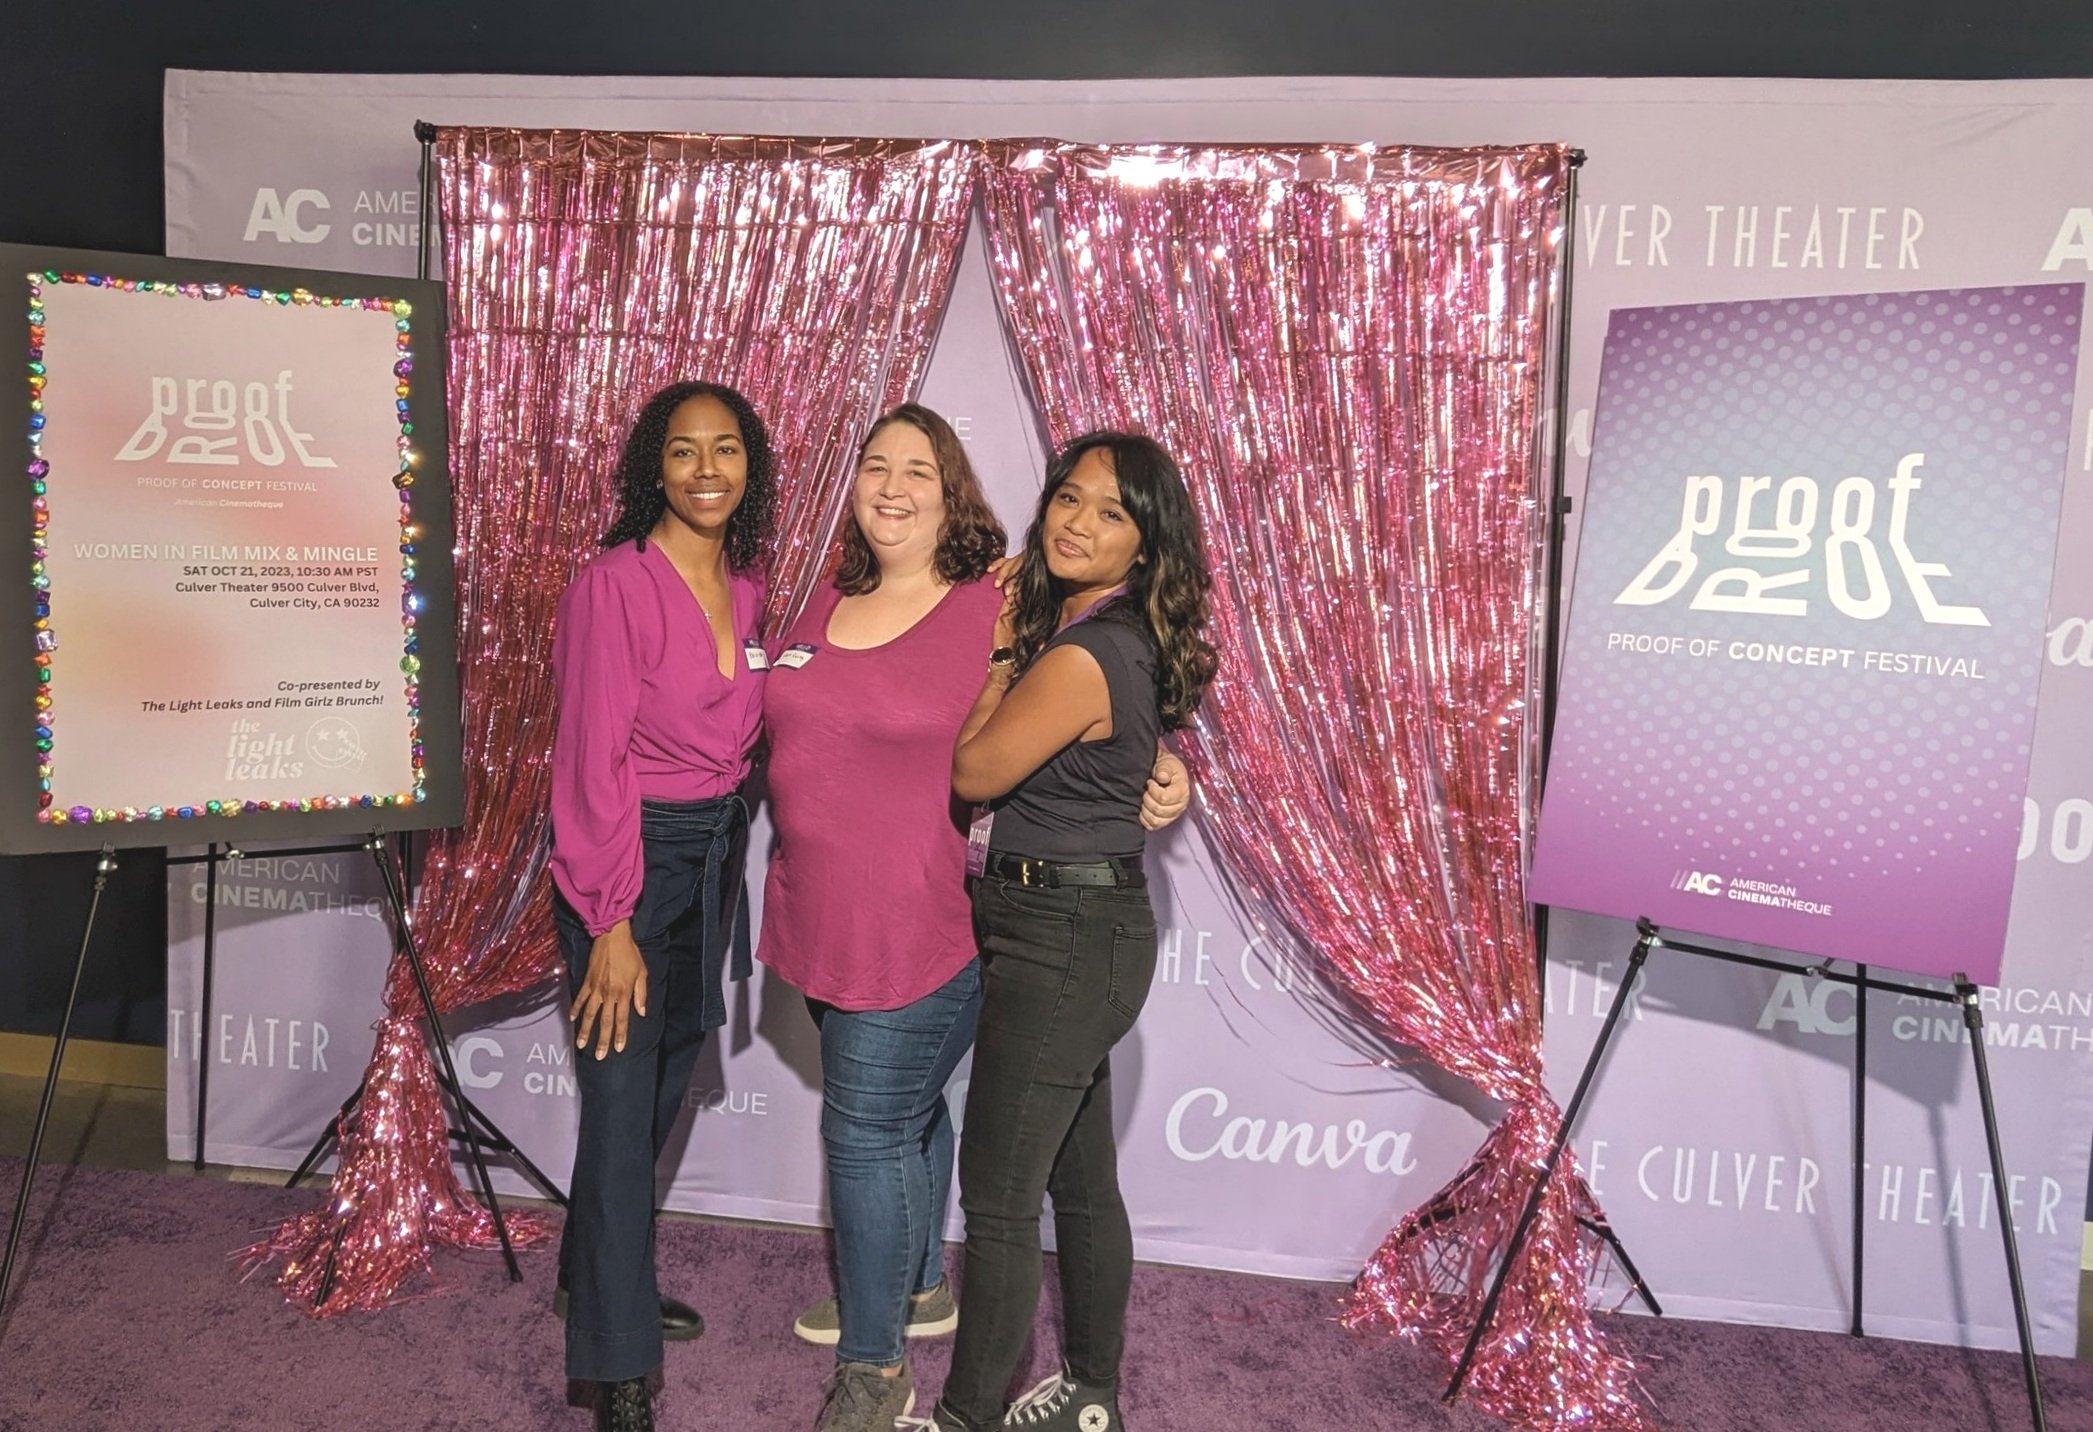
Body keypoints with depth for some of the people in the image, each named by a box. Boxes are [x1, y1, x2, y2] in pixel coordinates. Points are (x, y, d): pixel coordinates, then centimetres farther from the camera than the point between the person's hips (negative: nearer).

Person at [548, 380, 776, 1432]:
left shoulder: (746, 588, 5)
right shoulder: (615, 585, -15)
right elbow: (594, 760, -17)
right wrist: (612, 925, -18)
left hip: (716, 851, 7)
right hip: (627, 859, -7)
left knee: (665, 1086, 19)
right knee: (622, 1108, -2)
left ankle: (597, 1282, 42)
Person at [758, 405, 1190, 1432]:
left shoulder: (995, 611, -10)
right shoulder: (825, 606, 8)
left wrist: (1163, 767, -16)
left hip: (920, 931, -6)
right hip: (824, 919, 6)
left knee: (869, 1132, 2)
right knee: (905, 1113, 22)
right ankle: (916, 1292, 42)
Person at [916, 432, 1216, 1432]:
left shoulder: (1081, 657, -22)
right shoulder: (1123, 639, 8)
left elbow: (974, 770, -12)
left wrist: (1001, 653, -3)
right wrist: (1013, 646, 4)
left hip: (1060, 939, -10)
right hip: (1087, 932, 10)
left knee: (997, 1195, 2)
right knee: (1081, 1180, 20)